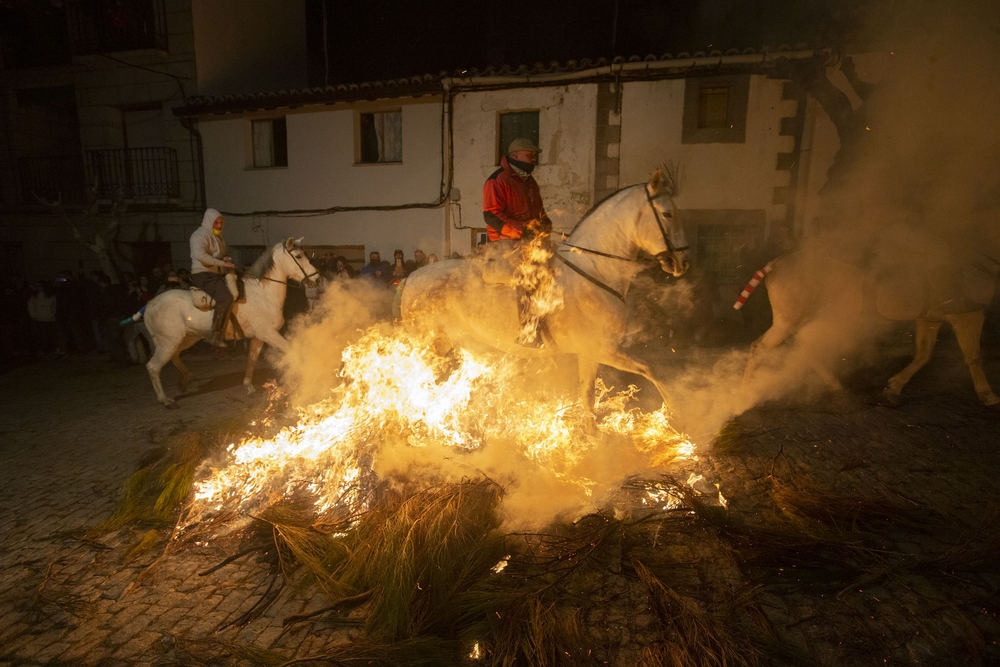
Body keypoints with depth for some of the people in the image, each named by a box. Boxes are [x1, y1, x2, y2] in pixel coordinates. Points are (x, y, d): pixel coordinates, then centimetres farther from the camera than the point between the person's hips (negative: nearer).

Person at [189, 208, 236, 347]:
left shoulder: (217, 237, 18)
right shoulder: (200, 235, -9)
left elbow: (224, 252, 30)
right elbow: (200, 254, -27)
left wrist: (227, 258, 6)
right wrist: (222, 263, -26)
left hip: (218, 275, 10)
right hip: (203, 275, -10)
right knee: (225, 297, -31)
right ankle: (217, 336, -29)